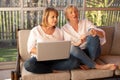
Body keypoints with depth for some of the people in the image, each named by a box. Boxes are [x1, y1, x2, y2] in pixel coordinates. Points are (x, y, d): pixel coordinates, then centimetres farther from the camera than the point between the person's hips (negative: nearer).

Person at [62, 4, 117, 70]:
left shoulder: (86, 22, 4)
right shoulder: (65, 28, 3)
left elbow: (102, 34, -9)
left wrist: (95, 31, -33)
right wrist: (79, 42, -32)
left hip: (92, 52, 1)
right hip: (78, 54, -1)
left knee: (92, 35, -27)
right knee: (73, 48, -35)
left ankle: (89, 64, -22)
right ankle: (98, 66, -28)